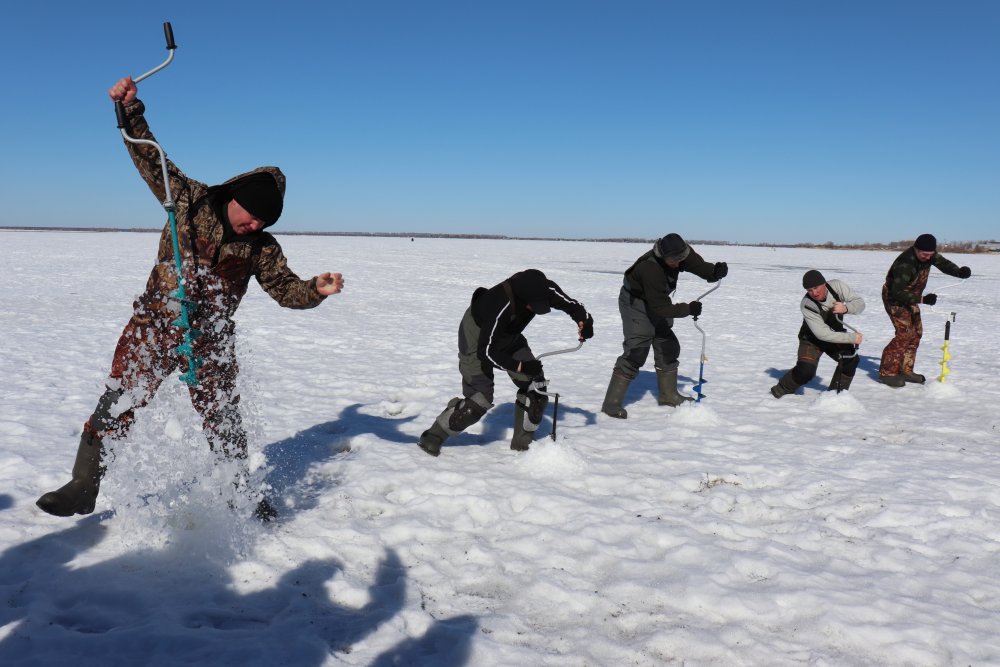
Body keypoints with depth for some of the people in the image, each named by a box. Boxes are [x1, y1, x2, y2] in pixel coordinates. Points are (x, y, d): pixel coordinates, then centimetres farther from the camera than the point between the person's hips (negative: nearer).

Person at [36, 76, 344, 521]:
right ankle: (83, 487, 17)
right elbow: (150, 157, 0)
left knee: (222, 419, 8)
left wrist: (317, 290, -19)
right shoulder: (190, 199, -1)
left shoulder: (261, 247, 1)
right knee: (118, 404, 1)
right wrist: (132, 109, -10)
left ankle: (241, 496, 23)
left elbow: (286, 289, 1)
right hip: (154, 326, -1)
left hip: (212, 342, 1)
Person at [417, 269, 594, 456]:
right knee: (481, 398, -14)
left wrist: (584, 320, -28)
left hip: (509, 336, 7)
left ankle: (523, 441, 12)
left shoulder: (544, 289, -25)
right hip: (477, 337, -7)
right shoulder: (499, 307, -42)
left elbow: (570, 304, -8)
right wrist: (521, 366, -34)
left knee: (535, 384, -4)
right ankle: (433, 437, 3)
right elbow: (487, 352, -33)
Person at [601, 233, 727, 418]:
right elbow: (660, 308, -32)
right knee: (636, 352, -17)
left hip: (656, 303, 9)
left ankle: (668, 395, 30)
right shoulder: (651, 269, -36)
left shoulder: (680, 253, -15)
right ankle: (612, 404, -15)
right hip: (636, 304, -9)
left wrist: (716, 271, -34)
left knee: (668, 347, 14)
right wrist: (688, 309, -30)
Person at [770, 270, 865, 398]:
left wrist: (846, 308, -38)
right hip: (812, 339, -4)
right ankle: (781, 389, 4)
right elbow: (823, 334, -34)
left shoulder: (837, 286, -21)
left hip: (836, 334, 5)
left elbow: (860, 302, -15)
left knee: (851, 359, -15)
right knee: (805, 371, -21)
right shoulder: (806, 305, -32)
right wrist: (852, 338, -33)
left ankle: (836, 392, 6)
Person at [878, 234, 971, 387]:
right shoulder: (905, 263, -33)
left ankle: (905, 370, 15)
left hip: (909, 297, 9)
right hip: (894, 298, -9)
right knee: (904, 333, -18)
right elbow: (897, 292, -34)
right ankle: (886, 372, -14)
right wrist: (922, 299, -40)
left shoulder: (929, 254, -7)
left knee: (916, 332, 7)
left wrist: (959, 272, -32)